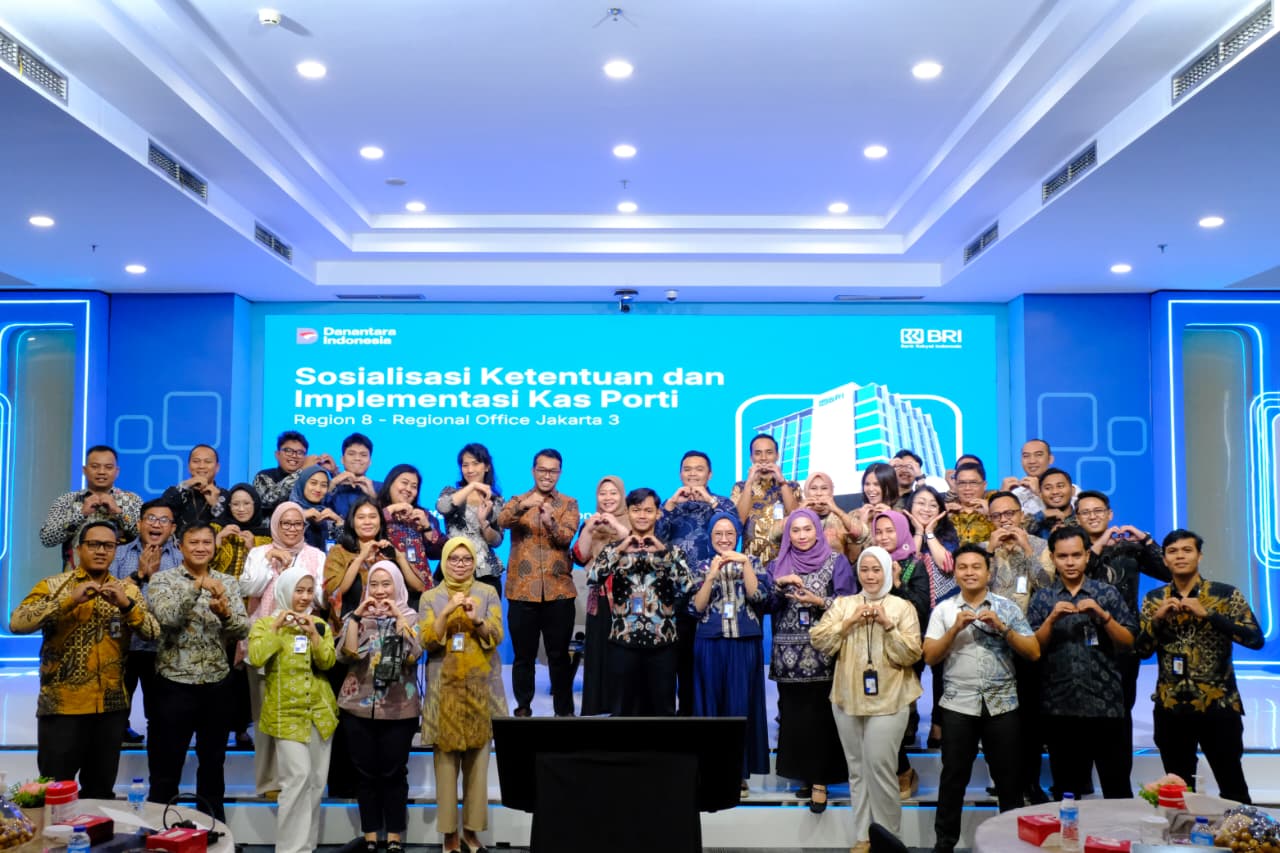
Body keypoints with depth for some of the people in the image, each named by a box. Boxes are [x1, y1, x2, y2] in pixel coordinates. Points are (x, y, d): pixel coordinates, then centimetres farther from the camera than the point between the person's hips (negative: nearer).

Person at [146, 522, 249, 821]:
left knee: (213, 764, 16)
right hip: (175, 684, -3)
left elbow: (242, 629, -5)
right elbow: (167, 618, -20)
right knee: (166, 767, 4)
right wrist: (196, 588, -29)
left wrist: (225, 612, -24)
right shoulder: (163, 580, -3)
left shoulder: (228, 582, 6)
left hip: (216, 685, 3)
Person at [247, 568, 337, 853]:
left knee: (316, 781, 7)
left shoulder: (320, 624, 10)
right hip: (287, 713, -4)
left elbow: (328, 662, -3)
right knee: (298, 777, -16)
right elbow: (256, 658, -16)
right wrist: (275, 628, -16)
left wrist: (314, 634, -14)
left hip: (320, 711, 4)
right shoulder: (265, 624, 1)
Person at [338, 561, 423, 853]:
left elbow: (414, 653, -14)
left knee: (394, 773, 2)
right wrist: (356, 615, -13)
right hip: (359, 707, 2)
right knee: (366, 773, 6)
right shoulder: (356, 617, 7)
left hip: (400, 708, -1)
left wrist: (397, 616, -16)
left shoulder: (410, 617, 3)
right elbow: (348, 652, -9)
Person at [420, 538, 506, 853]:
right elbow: (428, 642, -4)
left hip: (480, 687, 1)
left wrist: (476, 618, -20)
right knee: (445, 760, -3)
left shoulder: (488, 593, 6)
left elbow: (496, 637, -2)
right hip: (445, 688, 0)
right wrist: (446, 612, -17)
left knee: (478, 760, 1)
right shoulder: (431, 598, 5)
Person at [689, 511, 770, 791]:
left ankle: (739, 773, 9)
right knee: (712, 706, 4)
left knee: (741, 706, 1)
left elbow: (757, 595, -9)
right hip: (710, 645, 1)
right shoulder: (701, 568, 8)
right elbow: (697, 607, -3)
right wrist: (712, 575, -13)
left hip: (744, 645, 0)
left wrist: (744, 562, -15)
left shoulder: (751, 564, 7)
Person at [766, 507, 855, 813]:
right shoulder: (778, 565, 12)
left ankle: (820, 780, 0)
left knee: (820, 716, -6)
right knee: (794, 715, 4)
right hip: (789, 653, 3)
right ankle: (805, 774, 16)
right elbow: (766, 605, 5)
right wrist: (780, 585, -11)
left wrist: (817, 601, -17)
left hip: (823, 652, -3)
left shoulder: (836, 562, 3)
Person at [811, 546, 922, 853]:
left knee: (880, 767, -8)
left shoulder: (903, 607, 1)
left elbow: (911, 655, -5)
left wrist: (888, 625, -16)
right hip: (847, 698, 3)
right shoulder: (842, 604, 9)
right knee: (857, 769, 9)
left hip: (888, 700, -3)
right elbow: (819, 640, -1)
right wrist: (849, 622, -11)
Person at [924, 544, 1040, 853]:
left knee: (1007, 777, 8)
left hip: (1002, 704, 0)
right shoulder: (943, 609, 3)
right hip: (958, 705, 0)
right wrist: (955, 629, -15)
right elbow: (930, 657, -2)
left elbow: (1034, 653, -1)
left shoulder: (1007, 607, 3)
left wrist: (1002, 628, -14)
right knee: (953, 777, 6)